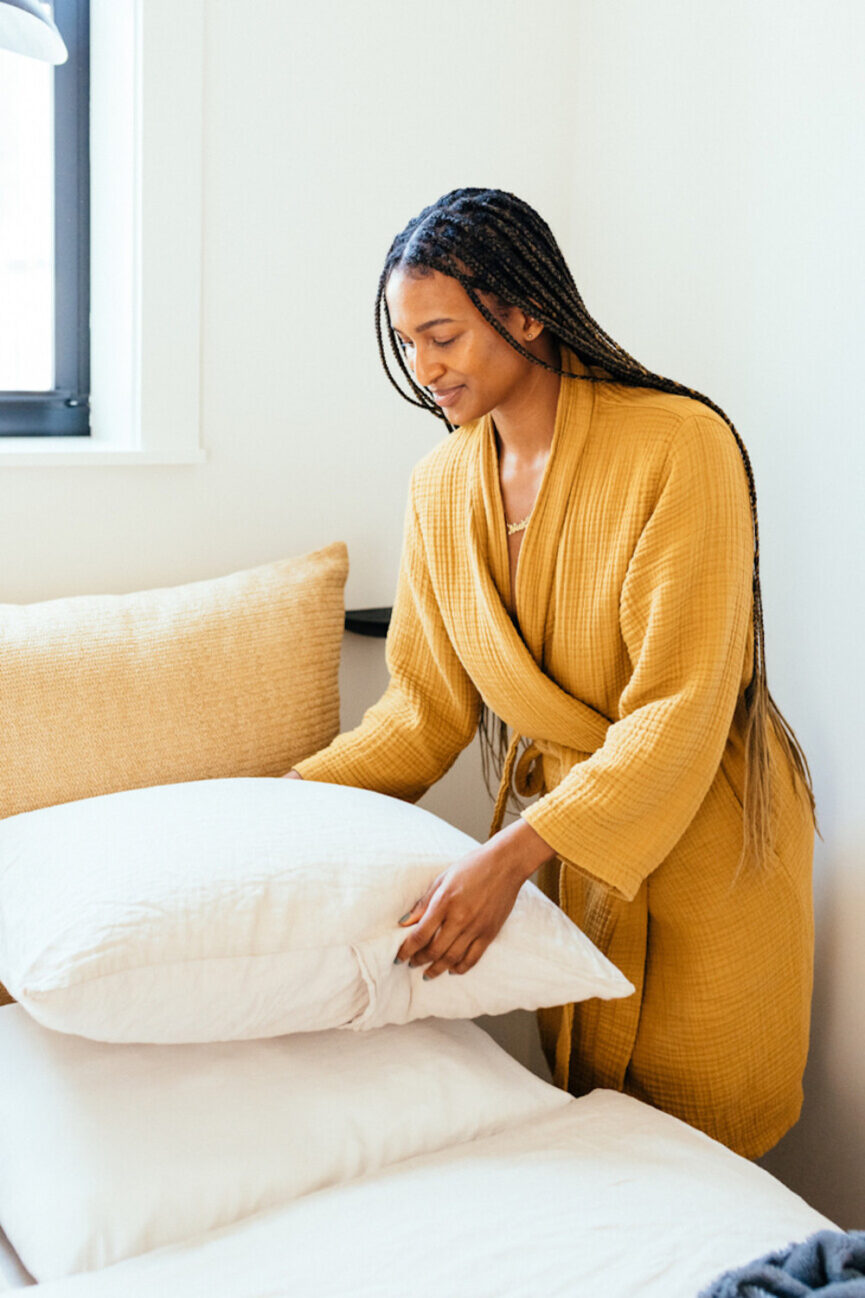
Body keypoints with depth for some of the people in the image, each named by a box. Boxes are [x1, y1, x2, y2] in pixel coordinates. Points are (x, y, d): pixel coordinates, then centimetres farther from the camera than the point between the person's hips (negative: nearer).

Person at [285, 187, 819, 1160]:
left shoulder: (680, 444, -21)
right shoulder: (441, 485, -2)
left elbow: (679, 711, -26)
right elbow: (429, 705, 4)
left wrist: (510, 856, -33)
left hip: (701, 835, -4)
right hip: (558, 825, 5)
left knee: (692, 1142, 10)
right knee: (581, 1106, 18)